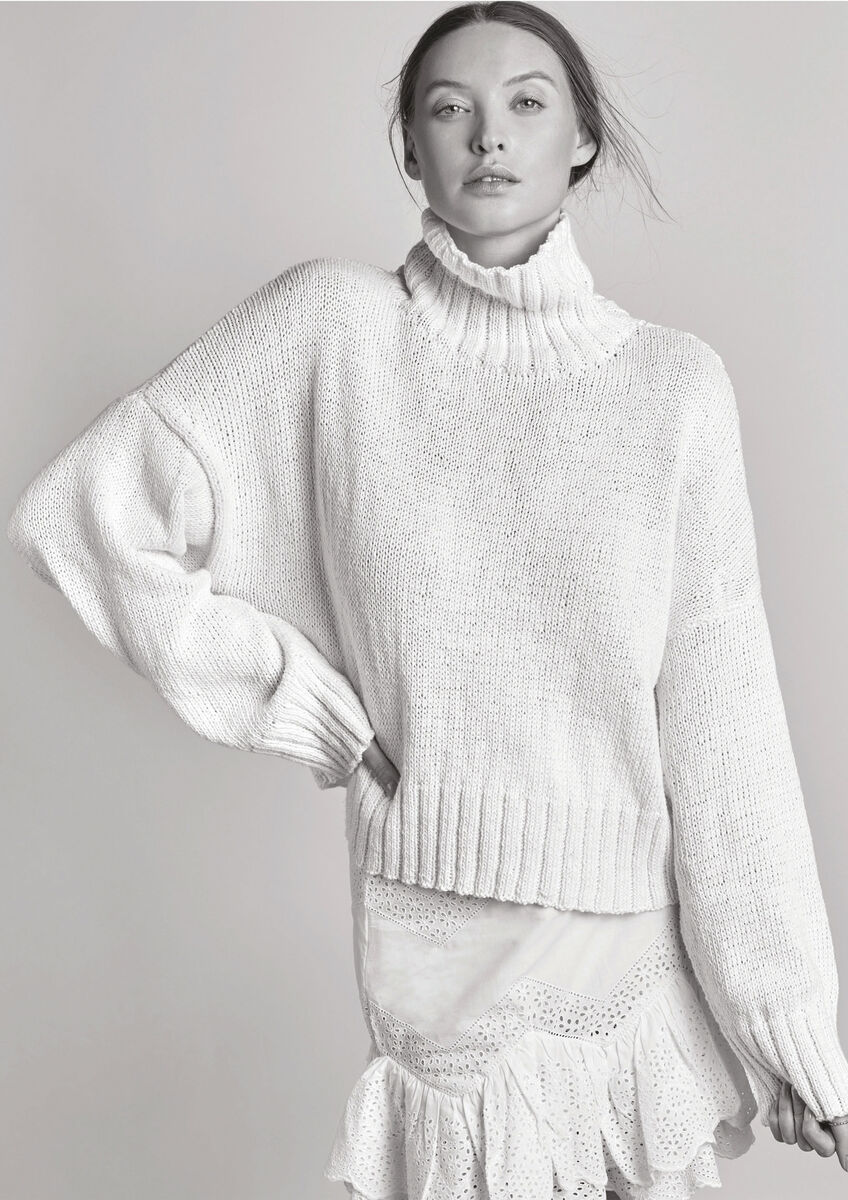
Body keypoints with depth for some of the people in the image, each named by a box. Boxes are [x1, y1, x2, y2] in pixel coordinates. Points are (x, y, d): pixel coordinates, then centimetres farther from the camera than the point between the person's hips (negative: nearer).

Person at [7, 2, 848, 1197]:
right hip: (441, 950, -1)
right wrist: (309, 707, -6)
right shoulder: (335, 323, -5)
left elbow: (722, 720, -5)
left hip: (645, 943, 1)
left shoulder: (675, 380, -3)